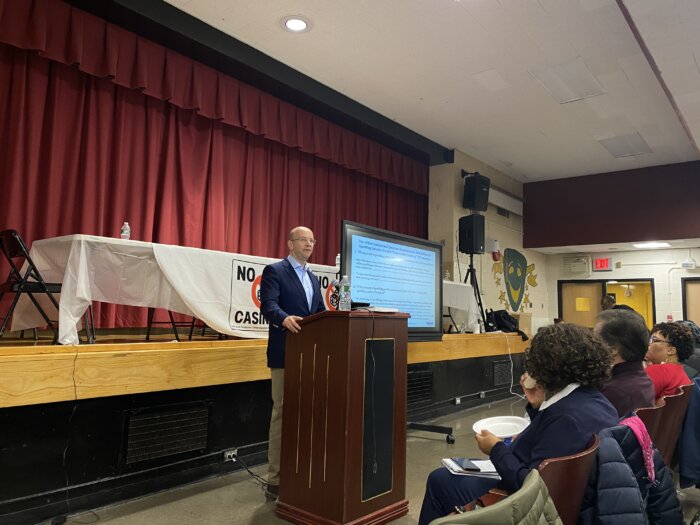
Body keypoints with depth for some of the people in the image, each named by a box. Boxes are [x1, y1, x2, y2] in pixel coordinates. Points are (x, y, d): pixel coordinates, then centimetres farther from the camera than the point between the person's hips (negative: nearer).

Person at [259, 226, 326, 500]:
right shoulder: (274, 271, -4)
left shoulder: (313, 278, 19)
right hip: (286, 353, -7)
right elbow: (268, 305, -19)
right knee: (283, 414, -3)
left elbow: (321, 313, 18)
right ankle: (275, 480, 8)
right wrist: (285, 318, -39)